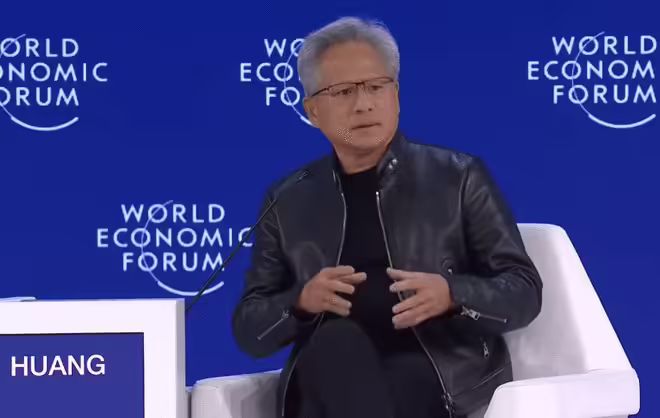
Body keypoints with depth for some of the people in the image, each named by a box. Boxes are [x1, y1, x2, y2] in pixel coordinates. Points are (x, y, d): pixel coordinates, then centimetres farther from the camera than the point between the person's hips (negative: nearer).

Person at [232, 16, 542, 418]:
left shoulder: (459, 177, 8)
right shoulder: (288, 202, 15)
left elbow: (524, 292, 5)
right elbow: (249, 331, 13)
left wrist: (452, 295, -17)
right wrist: (301, 301, -10)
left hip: (443, 379, -2)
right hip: (327, 382, 2)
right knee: (339, 343, -35)